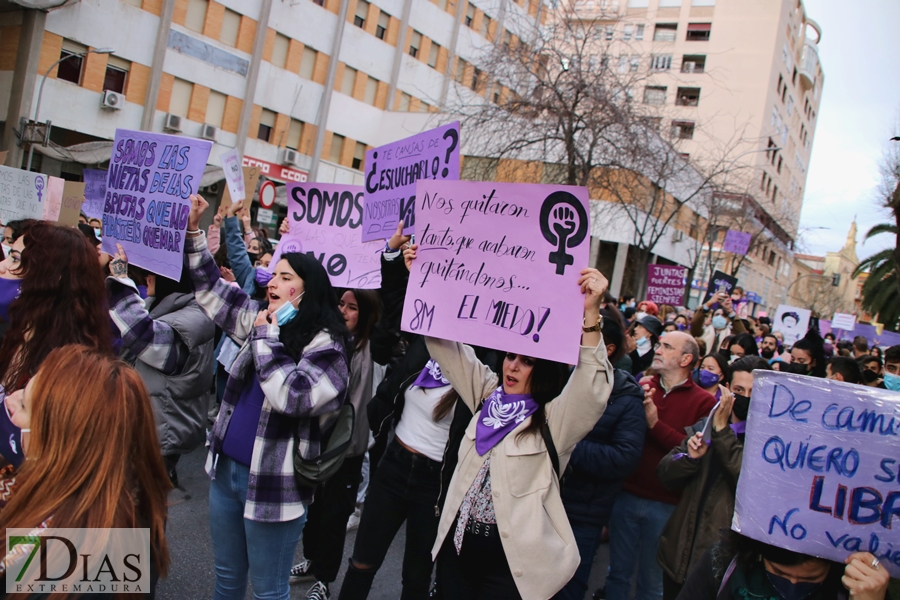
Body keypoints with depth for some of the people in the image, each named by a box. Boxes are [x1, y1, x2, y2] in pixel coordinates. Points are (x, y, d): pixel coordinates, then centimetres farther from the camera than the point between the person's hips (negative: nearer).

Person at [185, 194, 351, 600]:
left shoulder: (328, 347, -17)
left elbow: (289, 395, -31)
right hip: (226, 469, 7)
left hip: (274, 483, -7)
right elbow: (210, 289, 14)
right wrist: (193, 231, 5)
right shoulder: (262, 320, 6)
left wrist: (266, 334, -22)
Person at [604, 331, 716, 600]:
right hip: (626, 495, 3)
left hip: (665, 505, -3)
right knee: (618, 573, 16)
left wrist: (655, 423, -20)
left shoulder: (704, 402, -6)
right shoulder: (641, 388, 4)